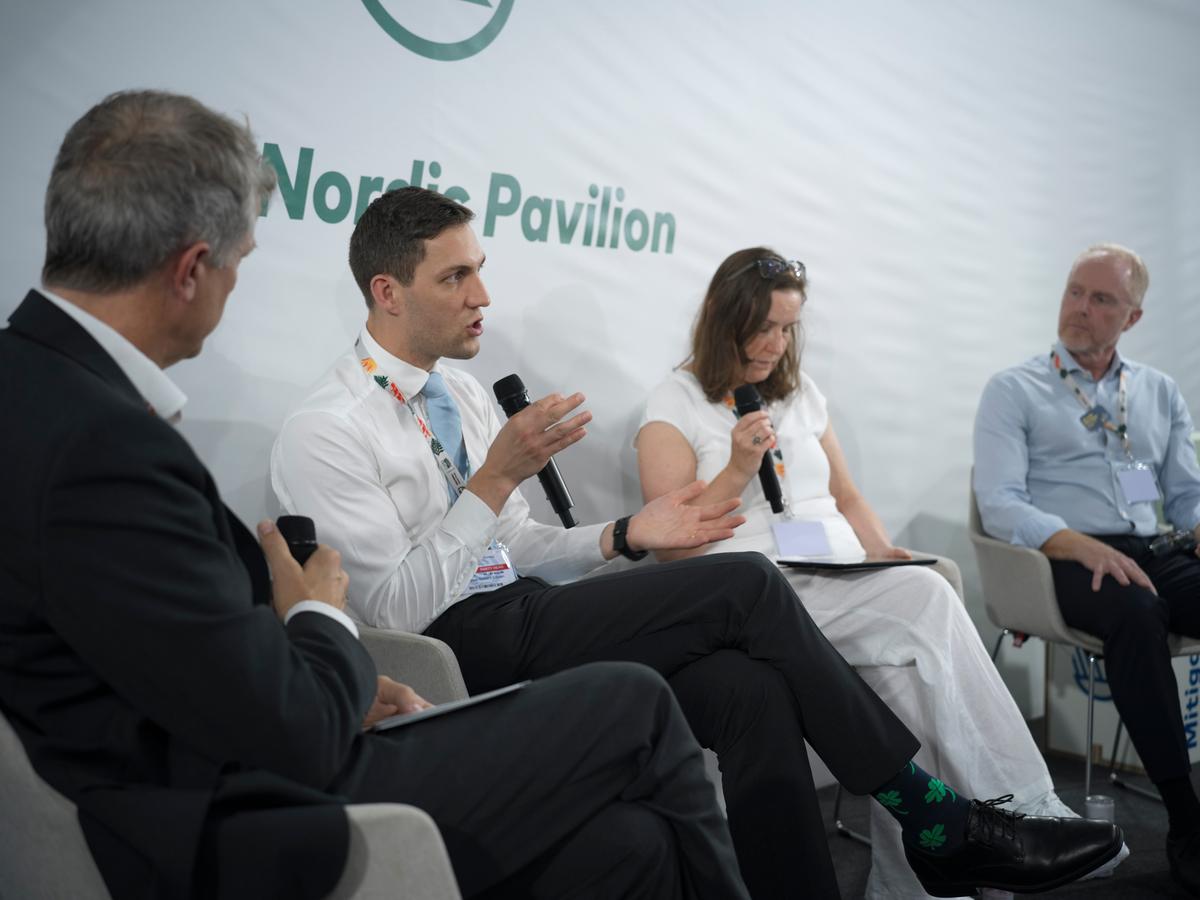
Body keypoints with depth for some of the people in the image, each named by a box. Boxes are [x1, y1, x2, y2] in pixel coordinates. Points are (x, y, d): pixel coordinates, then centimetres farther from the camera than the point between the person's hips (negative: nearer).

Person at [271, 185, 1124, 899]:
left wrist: (626, 535, 1)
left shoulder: (464, 393, 14)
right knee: (746, 584, -17)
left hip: (521, 613, 7)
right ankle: (933, 814, -3)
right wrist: (494, 479, -22)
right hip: (463, 649, -7)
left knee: (750, 688, -19)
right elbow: (392, 609, -16)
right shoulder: (325, 435, -10)